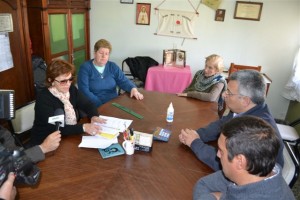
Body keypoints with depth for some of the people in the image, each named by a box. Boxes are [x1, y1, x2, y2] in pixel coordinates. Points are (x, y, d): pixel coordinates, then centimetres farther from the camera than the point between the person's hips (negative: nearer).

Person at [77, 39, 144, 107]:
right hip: (95, 106, -3)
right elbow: (84, 91, -10)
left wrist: (133, 88, -19)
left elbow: (123, 81, 3)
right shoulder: (85, 67, -2)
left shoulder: (113, 66, 10)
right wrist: (101, 105, -20)